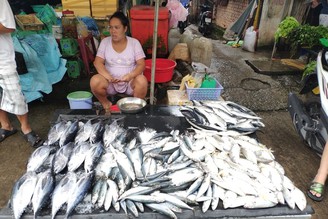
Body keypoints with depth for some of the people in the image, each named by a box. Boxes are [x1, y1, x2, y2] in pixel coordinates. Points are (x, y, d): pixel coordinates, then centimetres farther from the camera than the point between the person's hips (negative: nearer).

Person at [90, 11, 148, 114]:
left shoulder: (134, 42, -4)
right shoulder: (105, 42, 1)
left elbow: (141, 64, -10)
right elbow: (98, 62, -7)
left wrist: (130, 75, -30)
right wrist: (108, 76, -25)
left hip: (130, 81, -1)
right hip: (110, 81, 1)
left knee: (142, 81, -33)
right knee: (94, 81, -28)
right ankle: (106, 103, 1)